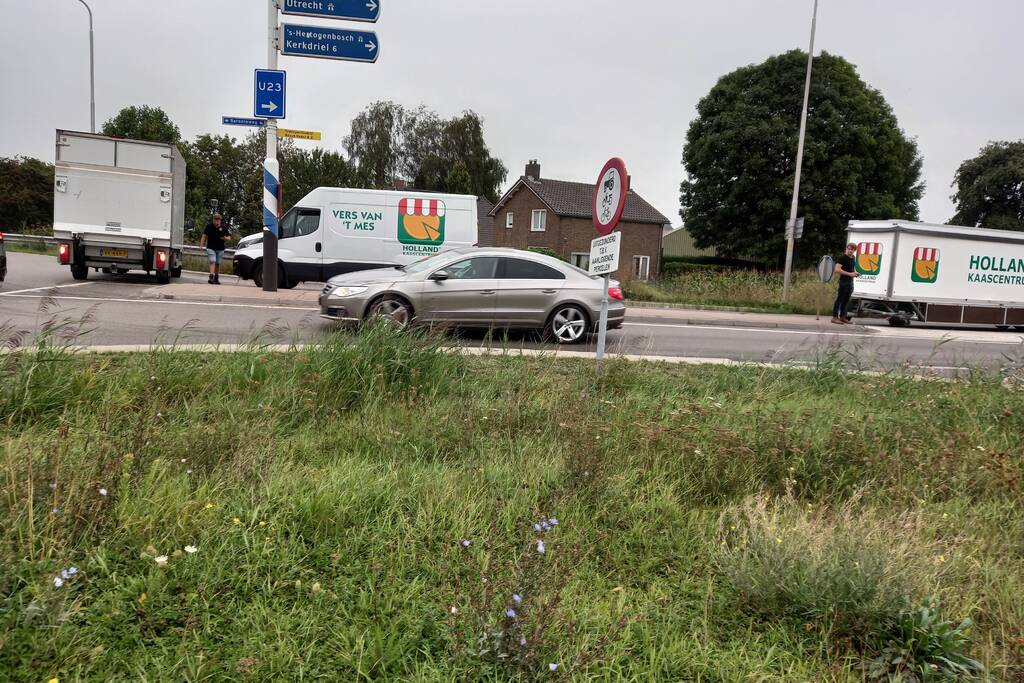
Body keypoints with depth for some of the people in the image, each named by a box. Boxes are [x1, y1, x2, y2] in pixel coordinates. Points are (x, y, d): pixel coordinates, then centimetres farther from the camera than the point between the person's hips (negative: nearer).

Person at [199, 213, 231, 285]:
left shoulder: (224, 227, -3)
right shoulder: (209, 226, -3)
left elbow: (229, 238, 2)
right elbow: (204, 236, 4)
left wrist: (225, 238, -21)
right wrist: (201, 245, -4)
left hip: (220, 249, 2)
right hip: (211, 248, -1)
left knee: (217, 263, 10)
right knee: (212, 262, -15)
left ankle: (216, 279, 21)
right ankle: (211, 277, -22)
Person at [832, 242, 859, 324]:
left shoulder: (853, 258, 15)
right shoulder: (842, 258, -10)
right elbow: (837, 269, -19)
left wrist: (855, 273, 9)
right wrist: (849, 274, -21)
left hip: (850, 282, 8)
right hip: (844, 281, -8)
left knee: (846, 300, 10)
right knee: (840, 299, -8)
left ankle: (843, 317, 17)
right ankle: (835, 317, -7)